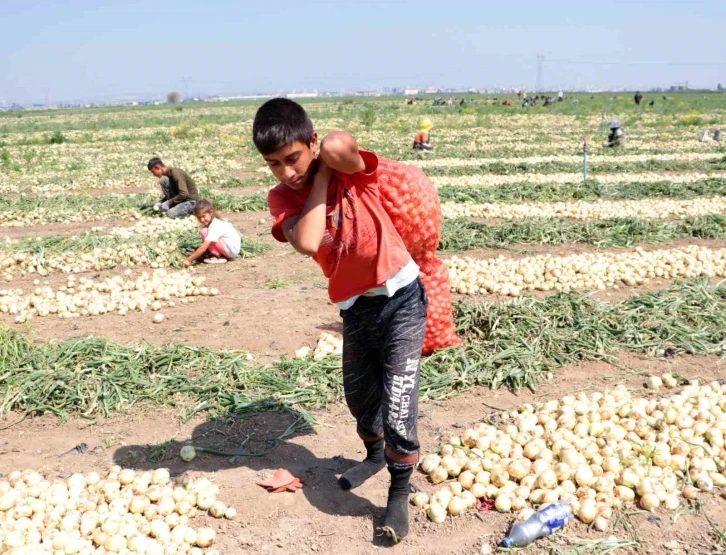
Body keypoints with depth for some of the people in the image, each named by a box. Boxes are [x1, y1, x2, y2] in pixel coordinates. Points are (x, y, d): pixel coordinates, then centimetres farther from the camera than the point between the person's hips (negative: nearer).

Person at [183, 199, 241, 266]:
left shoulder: (214, 227, -22)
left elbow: (203, 247, -27)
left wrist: (189, 260, -25)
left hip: (232, 249, -10)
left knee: (203, 232, -15)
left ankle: (218, 257, -10)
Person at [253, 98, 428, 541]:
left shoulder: (350, 170, -16)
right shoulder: (282, 198, -8)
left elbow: (338, 145, -41)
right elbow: (306, 243, -28)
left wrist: (324, 161, -19)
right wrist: (321, 180, -20)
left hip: (402, 297, -5)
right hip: (355, 306, 5)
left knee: (398, 405, -8)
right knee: (359, 395, 22)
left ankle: (400, 492, 15)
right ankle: (375, 455, 52)